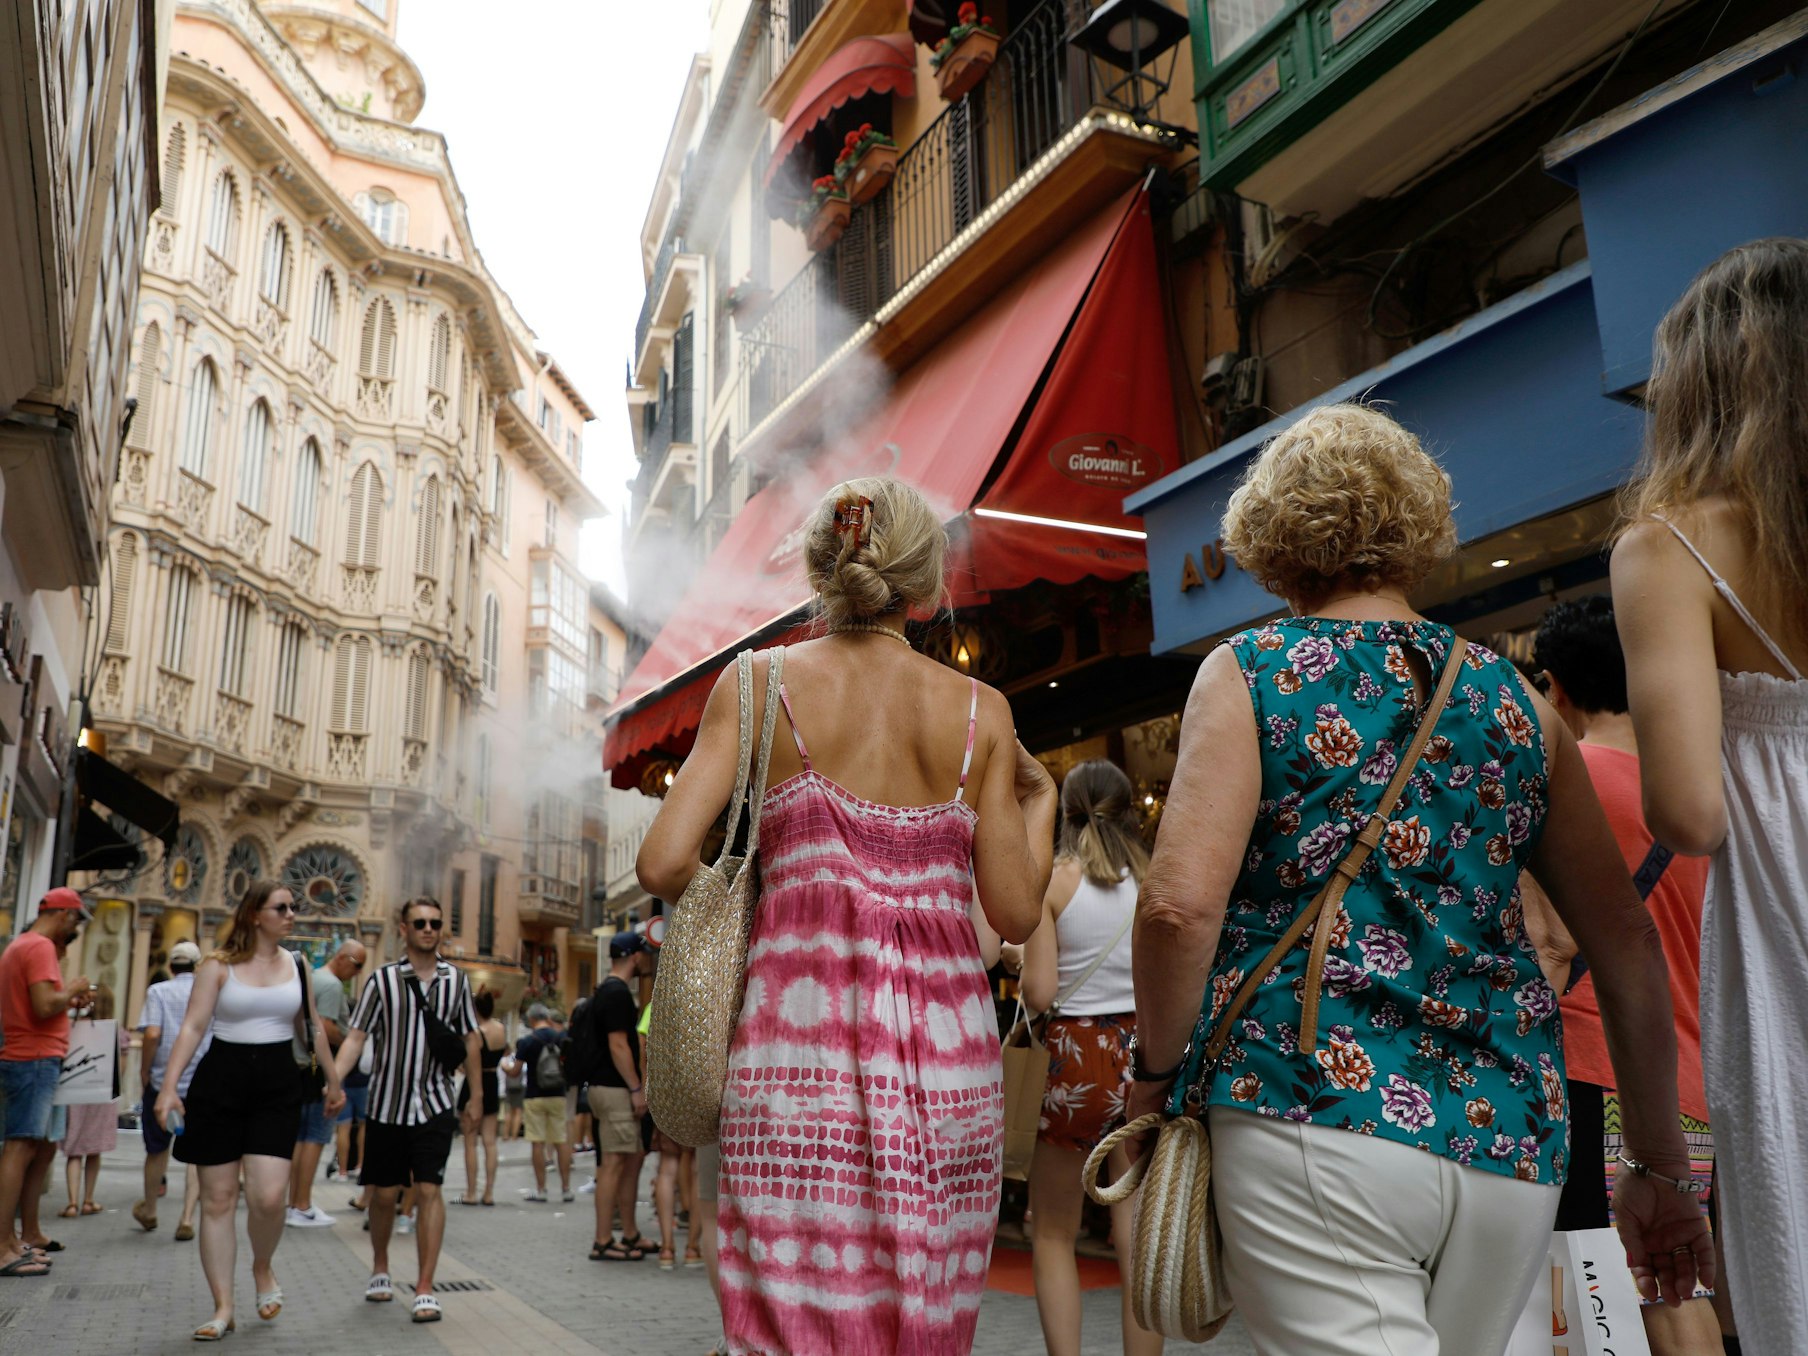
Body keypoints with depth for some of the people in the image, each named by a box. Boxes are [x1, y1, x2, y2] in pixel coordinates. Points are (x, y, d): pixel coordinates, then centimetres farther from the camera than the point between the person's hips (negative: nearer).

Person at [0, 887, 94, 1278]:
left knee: (43, 1147, 15)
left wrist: (70, 1001, 18)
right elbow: (44, 1006, -22)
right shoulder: (40, 947, -13)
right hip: (36, 1060, -11)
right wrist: (73, 987, -6)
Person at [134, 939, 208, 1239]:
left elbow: (152, 1034, -14)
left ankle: (149, 1211, 35)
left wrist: (144, 1070, -2)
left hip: (163, 1080, 0)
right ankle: (187, 1220, 0)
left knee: (158, 1149, 17)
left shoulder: (158, 991, -2)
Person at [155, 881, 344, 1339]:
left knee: (269, 1195, -11)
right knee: (217, 1198, 3)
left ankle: (263, 1267, 20)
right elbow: (192, 1027, -8)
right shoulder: (218, 965, -3)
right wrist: (169, 1085, -18)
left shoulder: (296, 964, 8)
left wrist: (333, 1080, 20)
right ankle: (223, 1306, 14)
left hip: (277, 1085, 2)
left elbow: (312, 1026, 16)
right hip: (220, 1082, -2)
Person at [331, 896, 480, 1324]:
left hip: (434, 1103, 0)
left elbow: (469, 1040, 11)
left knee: (429, 1191, -7)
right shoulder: (382, 980, -3)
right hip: (386, 1104, 0)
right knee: (383, 1193, 11)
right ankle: (380, 1270, 35)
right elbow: (356, 1037, -5)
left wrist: (475, 1097, 11)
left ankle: (424, 1289, -1)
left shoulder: (456, 980, 4)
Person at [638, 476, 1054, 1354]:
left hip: (802, 1027, -1)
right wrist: (1039, 802, 21)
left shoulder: (759, 683, 2)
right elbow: (1016, 914, 5)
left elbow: (666, 866, -6)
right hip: (947, 1056, 2)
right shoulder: (981, 710, 5)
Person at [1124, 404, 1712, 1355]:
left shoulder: (1249, 672, 0)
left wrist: (1157, 1069, 2)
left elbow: (1180, 903, -15)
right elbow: (1628, 945, 12)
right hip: (1511, 1139, 6)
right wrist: (1659, 1168, 21)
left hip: (1312, 1112, -5)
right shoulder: (1512, 700, 12)